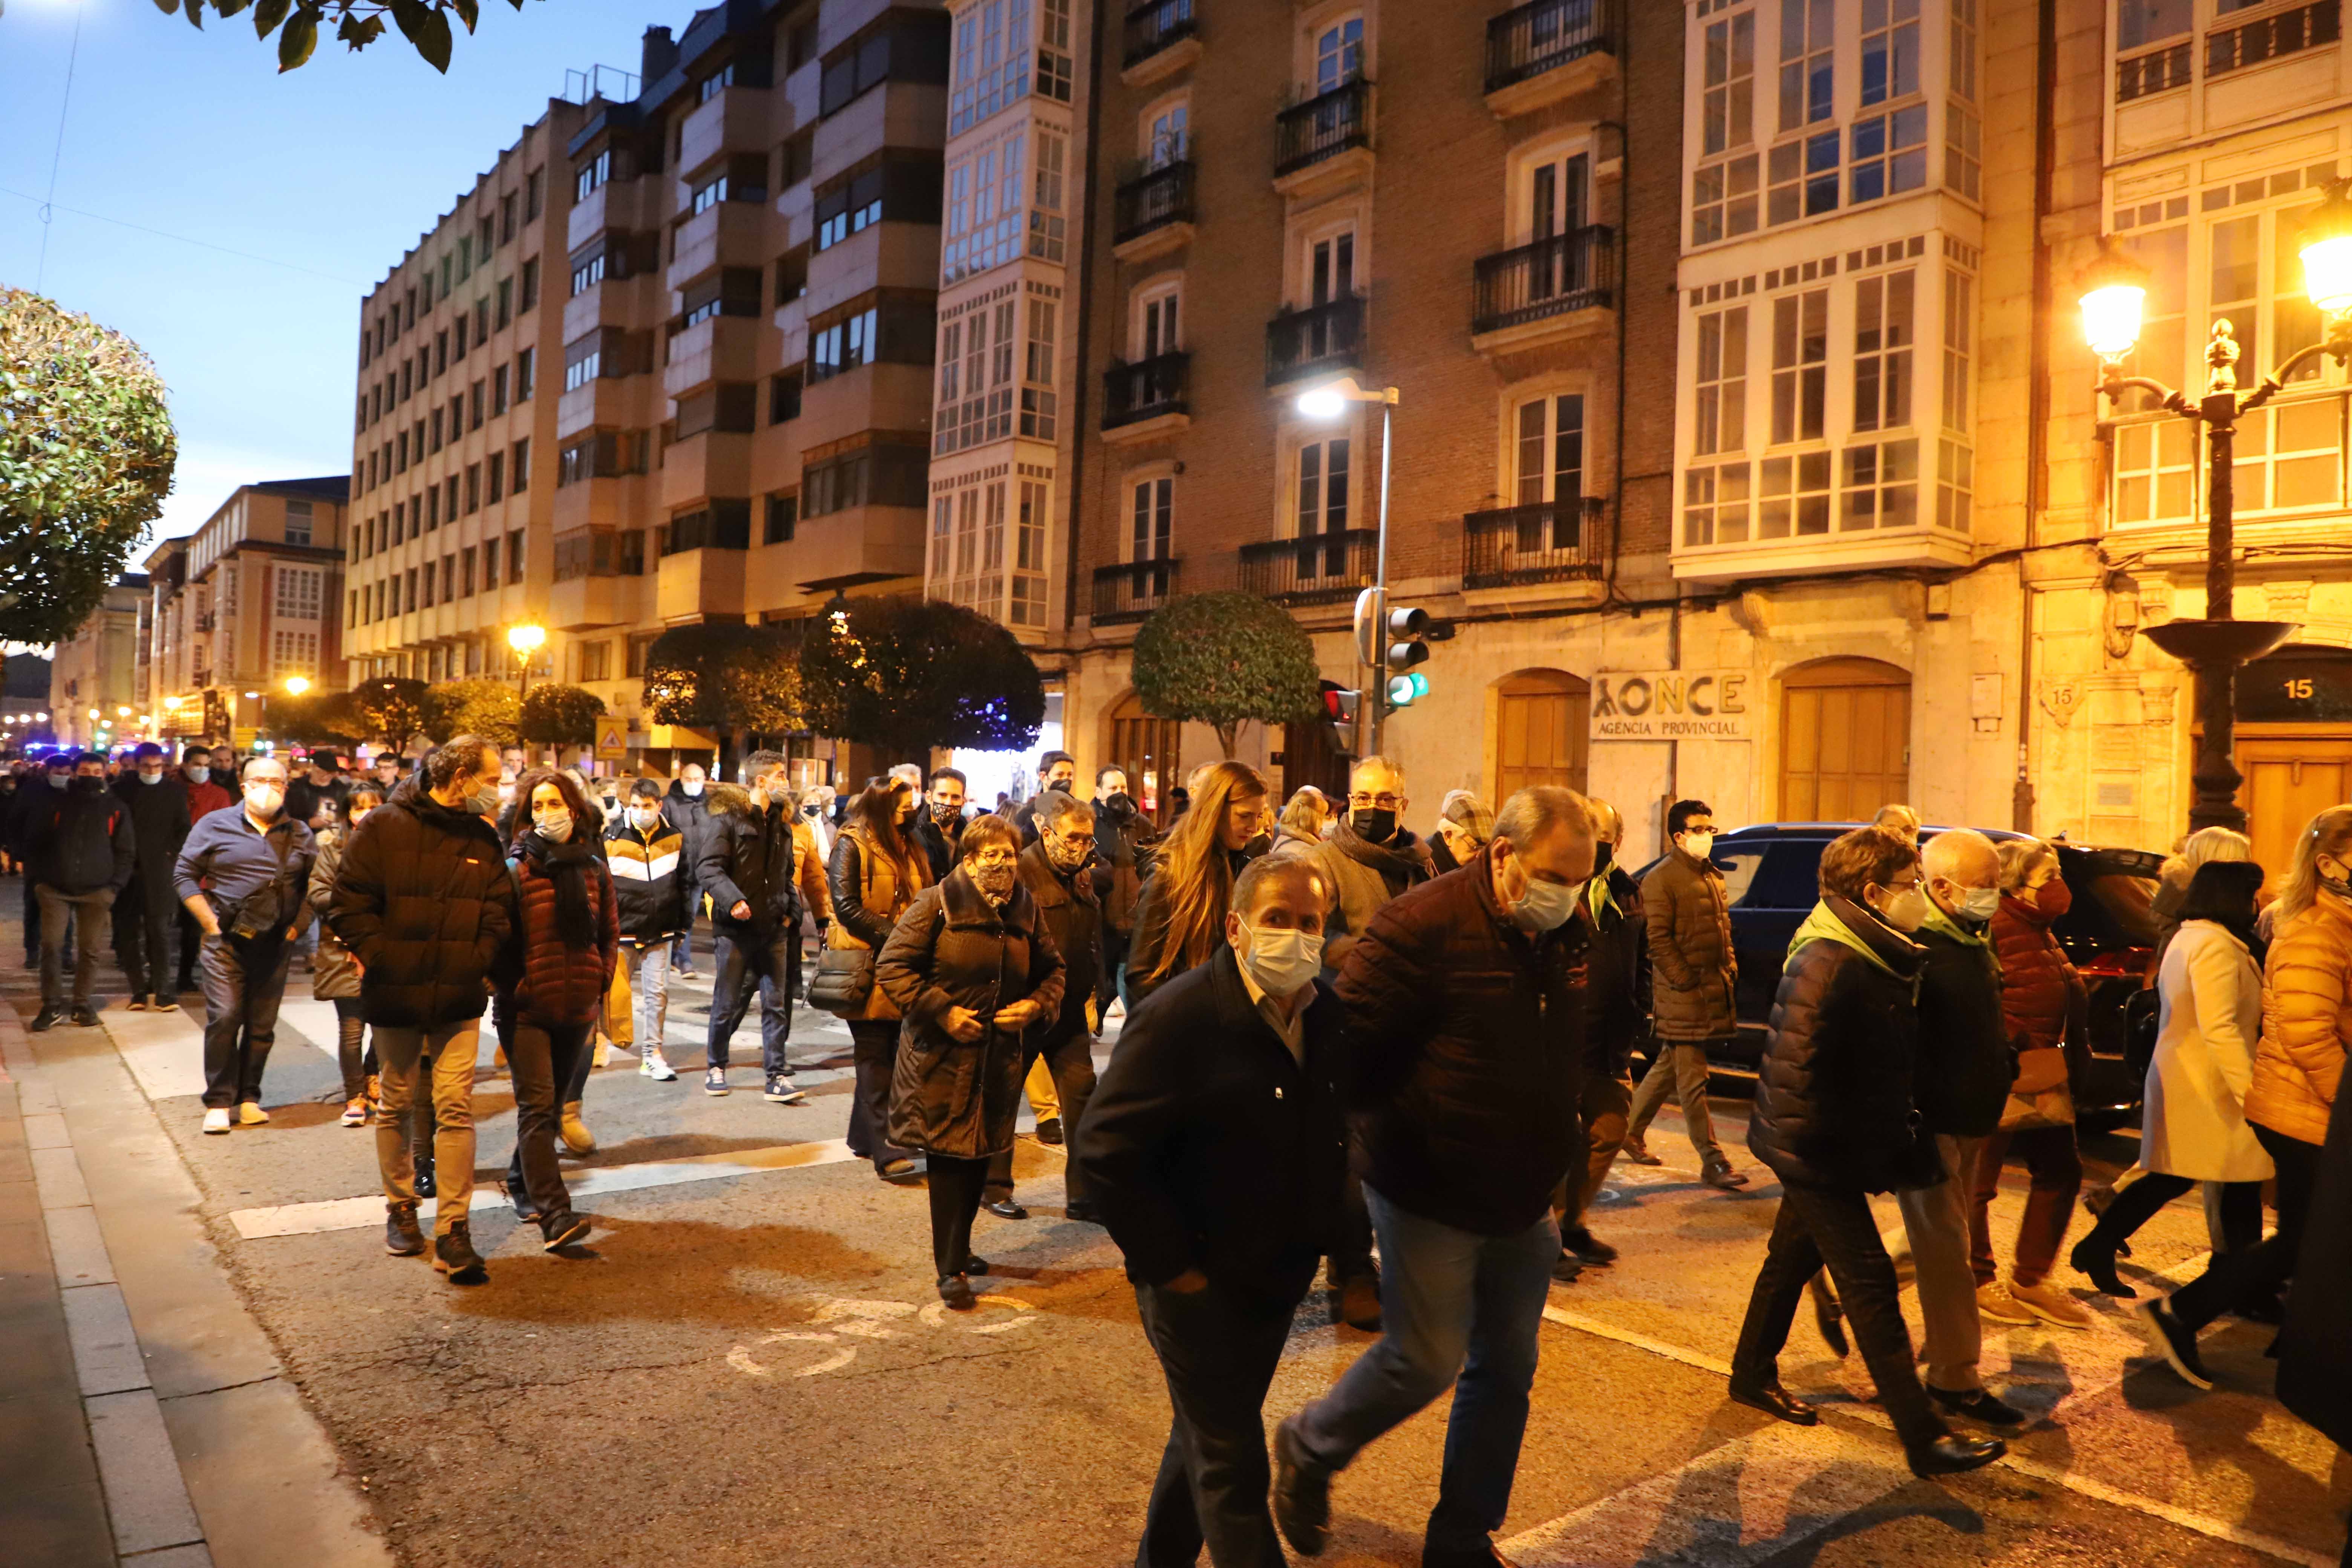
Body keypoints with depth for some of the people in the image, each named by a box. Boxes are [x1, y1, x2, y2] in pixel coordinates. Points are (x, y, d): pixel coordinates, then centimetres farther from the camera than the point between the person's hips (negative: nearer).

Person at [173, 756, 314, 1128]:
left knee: (263, 1025, 6)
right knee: (224, 1019, -8)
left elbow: (315, 886, 14)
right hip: (226, 940, -2)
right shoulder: (215, 825, 2)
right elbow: (184, 875, 3)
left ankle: (249, 1097, 17)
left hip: (276, 944, 2)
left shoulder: (299, 835, 9)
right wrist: (211, 924, -5)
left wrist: (298, 925, 3)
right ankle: (218, 1102, 3)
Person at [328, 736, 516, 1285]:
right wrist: (383, 962, -12)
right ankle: (400, 1209, 32)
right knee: (397, 1106, 13)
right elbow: (351, 905, -7)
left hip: (459, 1000, 2)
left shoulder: (485, 839, 4)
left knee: (456, 1109, -4)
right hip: (395, 997, -1)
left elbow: (498, 914, 6)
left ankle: (453, 1230, 0)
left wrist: (473, 965, -6)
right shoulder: (383, 827, -5)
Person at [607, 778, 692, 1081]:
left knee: (658, 992, -3)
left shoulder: (674, 838, 3)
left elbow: (684, 882, 12)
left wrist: (682, 924, 12)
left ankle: (652, 1053, 4)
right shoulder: (613, 837, -5)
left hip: (660, 932, 2)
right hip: (622, 930, -1)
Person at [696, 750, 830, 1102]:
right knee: (728, 1003, 6)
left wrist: (789, 910, 8)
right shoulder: (727, 818, -7)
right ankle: (715, 1067, 25)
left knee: (777, 1003, 3)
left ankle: (777, 1076, 6)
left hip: (775, 928, 5)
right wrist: (732, 900, -27)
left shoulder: (783, 822, 14)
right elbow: (708, 867, -14)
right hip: (736, 927, -5)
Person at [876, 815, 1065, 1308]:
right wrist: (942, 1012, -17)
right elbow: (892, 967, -11)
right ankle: (950, 1270, 8)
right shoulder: (936, 905, -9)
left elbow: (1051, 971, 17)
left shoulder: (1026, 911, 7)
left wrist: (1035, 1006, -3)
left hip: (999, 1058, 5)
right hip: (941, 1059, -5)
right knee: (948, 1158, -2)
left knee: (981, 1156, 13)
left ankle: (958, 1249, 32)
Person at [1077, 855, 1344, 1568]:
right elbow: (1103, 1150, -24)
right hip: (1199, 1286, -7)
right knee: (1232, 1463, 3)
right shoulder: (1180, 1017, -22)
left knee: (1208, 1434, 23)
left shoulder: (1329, 1013, -1)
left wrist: (1323, 1235, 7)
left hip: (1279, 1276, 7)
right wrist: (1171, 1265, -20)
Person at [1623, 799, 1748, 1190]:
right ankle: (1713, 1163, 1)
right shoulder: (1661, 879, -10)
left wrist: (1730, 970, 13)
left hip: (1716, 989, 8)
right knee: (1692, 1081, -3)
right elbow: (1658, 940, -15)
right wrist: (1686, 982, -17)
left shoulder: (1713, 876, 16)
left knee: (1670, 1066, 16)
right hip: (1683, 994, -8)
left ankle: (1632, 1130, 30)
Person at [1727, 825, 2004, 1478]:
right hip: (1817, 1156, -10)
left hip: (1823, 1155, 10)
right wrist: (1816, 1150, -24)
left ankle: (1754, 1375, 38)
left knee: (1793, 1258, 21)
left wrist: (1899, 1142, 13)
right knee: (1871, 1285, -3)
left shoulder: (1878, 959, 8)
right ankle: (1924, 1437, 5)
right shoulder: (1827, 965, -25)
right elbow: (1796, 1069, -28)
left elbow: (1888, 1067, 16)